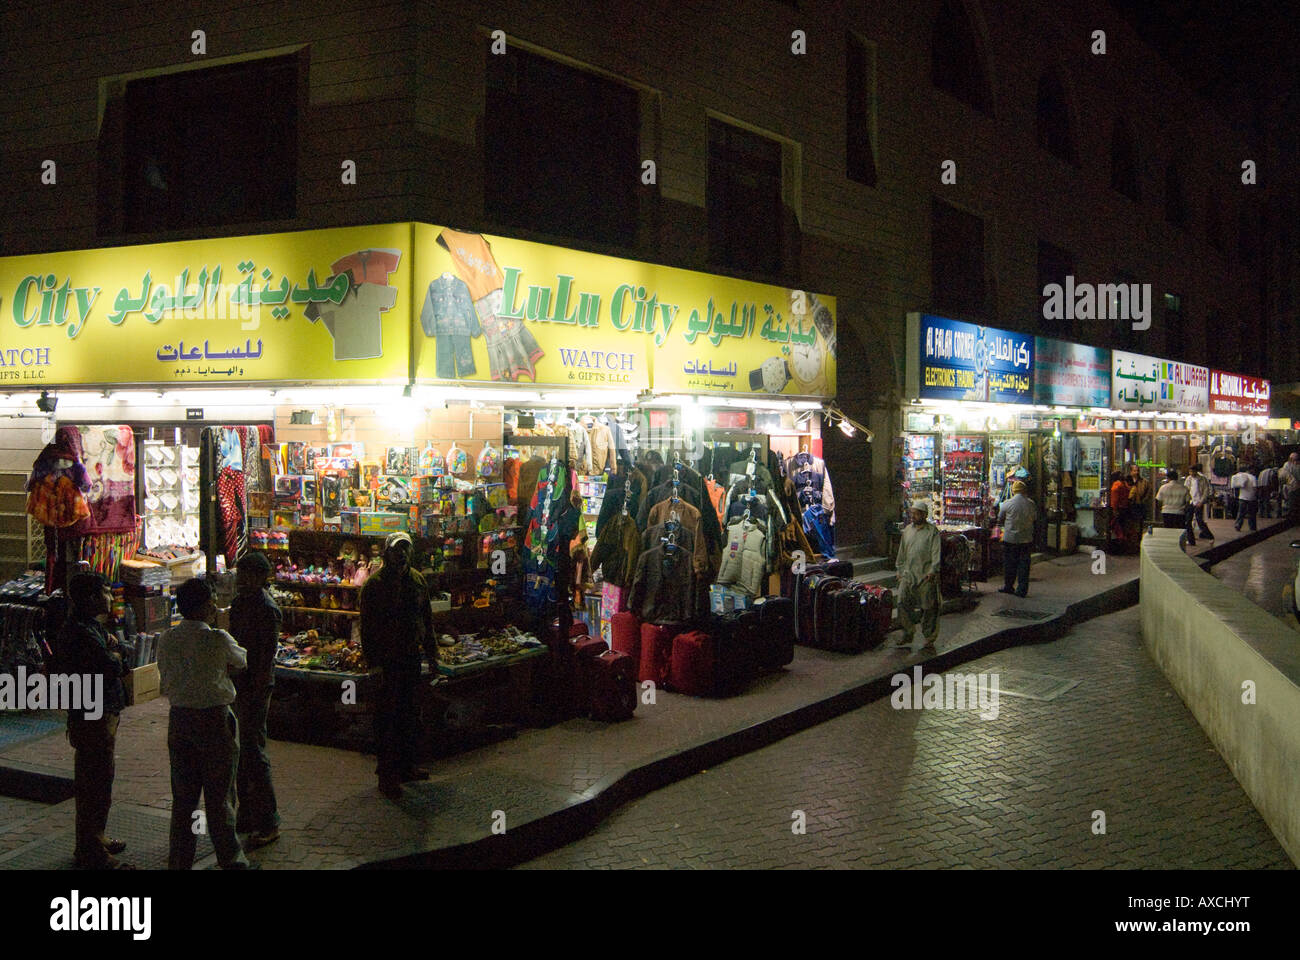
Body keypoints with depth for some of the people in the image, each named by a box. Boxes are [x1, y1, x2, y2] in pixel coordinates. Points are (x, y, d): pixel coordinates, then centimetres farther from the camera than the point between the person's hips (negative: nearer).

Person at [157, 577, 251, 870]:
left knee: (182, 797, 14)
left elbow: (166, 683, 10)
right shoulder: (218, 640, -14)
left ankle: (179, 861, 21)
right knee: (219, 797, 6)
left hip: (178, 719, 5)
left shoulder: (167, 640, 1)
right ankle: (231, 860, 16)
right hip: (214, 719, -5)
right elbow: (241, 661, 5)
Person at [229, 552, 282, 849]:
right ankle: (247, 816, 28)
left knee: (252, 753, -5)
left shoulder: (265, 609, -17)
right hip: (238, 685, 9)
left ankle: (268, 824, 3)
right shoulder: (240, 601, 10)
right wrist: (230, 684, 19)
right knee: (241, 752, 16)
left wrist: (257, 694, -20)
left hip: (255, 689, -9)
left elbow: (267, 657, -19)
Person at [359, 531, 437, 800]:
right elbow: (367, 627, -12)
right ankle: (387, 775, 6)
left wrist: (432, 652, 14)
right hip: (388, 661, -6)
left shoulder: (417, 580, 9)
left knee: (408, 714, 15)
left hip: (412, 657, 6)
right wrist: (374, 663, -16)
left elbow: (426, 619, 17)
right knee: (387, 717, -1)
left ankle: (406, 765, 26)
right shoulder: (375, 584, -10)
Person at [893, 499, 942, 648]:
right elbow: (902, 552, 19)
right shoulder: (907, 530, 11)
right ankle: (908, 632, 14)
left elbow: (936, 553, -10)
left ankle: (929, 637, 14)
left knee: (928, 608, 2)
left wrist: (933, 571, -19)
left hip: (926, 576, -4)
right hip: (908, 574, 5)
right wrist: (900, 570, 16)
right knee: (903, 605, -2)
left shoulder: (933, 531, -4)